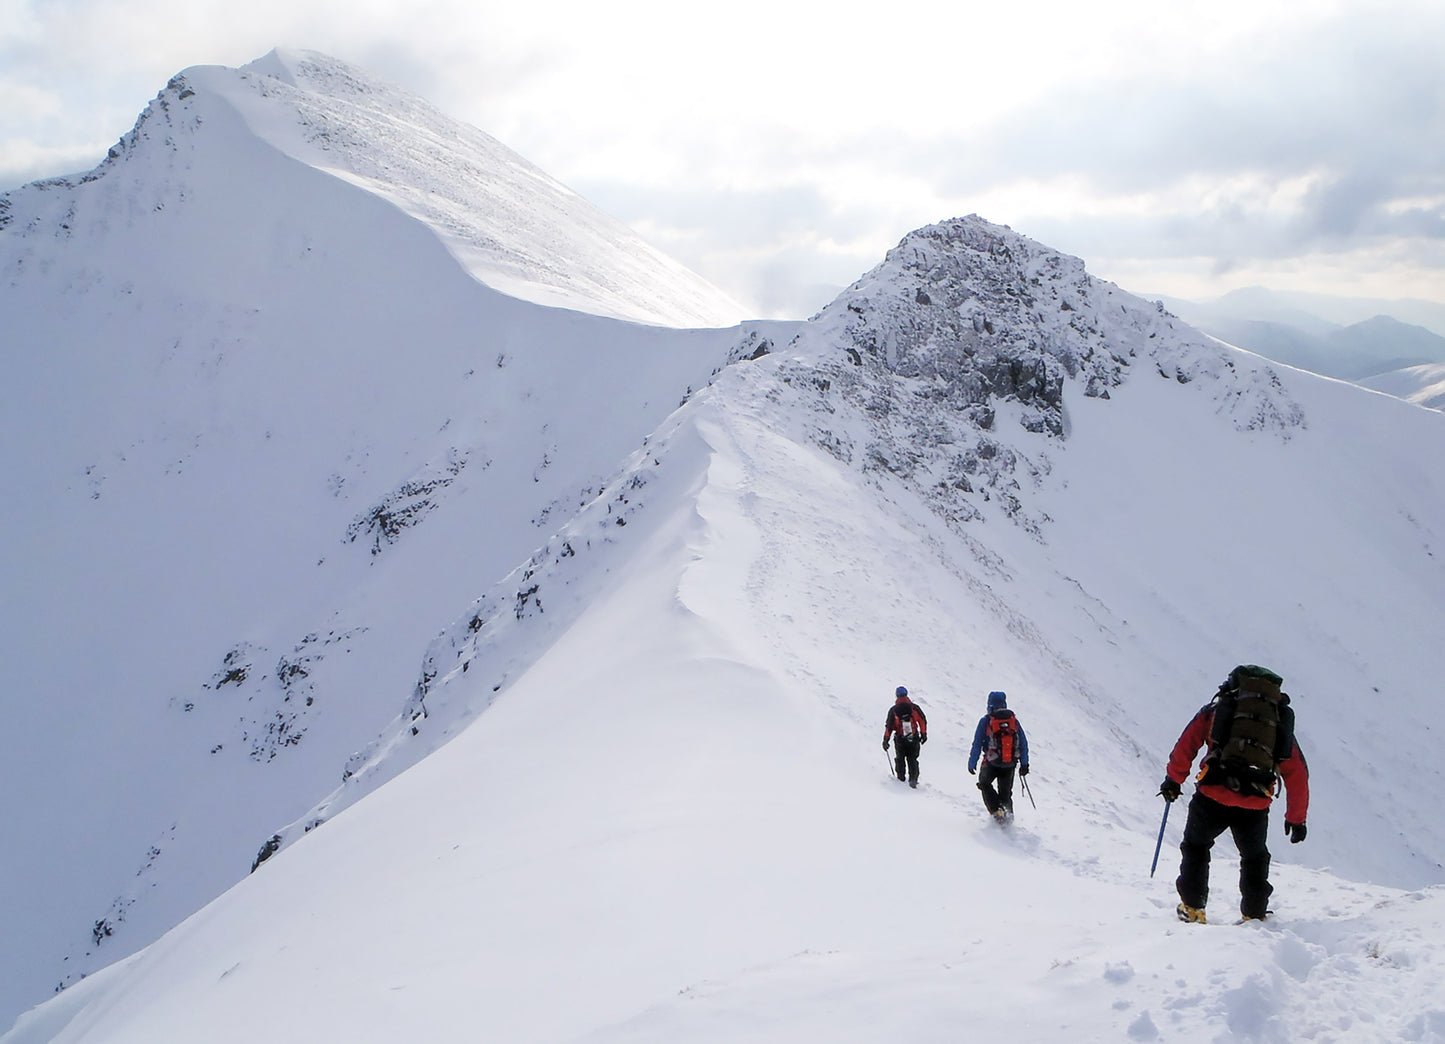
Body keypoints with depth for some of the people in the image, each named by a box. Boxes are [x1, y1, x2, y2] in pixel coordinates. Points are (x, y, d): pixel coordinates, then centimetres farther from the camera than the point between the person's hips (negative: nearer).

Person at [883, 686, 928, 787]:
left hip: (900, 740, 0)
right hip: (914, 739, 0)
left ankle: (901, 778, 24)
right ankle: (913, 779, -4)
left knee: (900, 759, 20)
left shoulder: (893, 710, -6)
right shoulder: (914, 707, -5)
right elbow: (923, 721, -1)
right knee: (912, 760, 11)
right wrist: (924, 734, 10)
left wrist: (886, 740, 2)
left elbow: (889, 726, -5)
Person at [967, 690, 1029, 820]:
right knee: (1006, 791, 20)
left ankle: (996, 811, 1)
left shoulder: (985, 721, -8)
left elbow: (977, 744, -6)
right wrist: (1024, 764, 12)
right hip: (1010, 764, 3)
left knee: (984, 784, 19)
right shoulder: (1014, 720, 2)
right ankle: (1008, 812, 5)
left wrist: (972, 763, 3)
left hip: (992, 763, -3)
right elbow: (1023, 743, 4)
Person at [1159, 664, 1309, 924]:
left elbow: (1187, 744, 9)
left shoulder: (1216, 709, 15)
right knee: (1254, 859, 28)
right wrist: (1297, 819, 28)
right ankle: (1254, 915, 28)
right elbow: (1298, 776, 21)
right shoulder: (1282, 722, 20)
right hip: (1255, 806, 2)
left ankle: (1192, 907, 23)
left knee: (1196, 847, 24)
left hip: (1213, 796, -1)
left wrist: (1173, 779, 21)